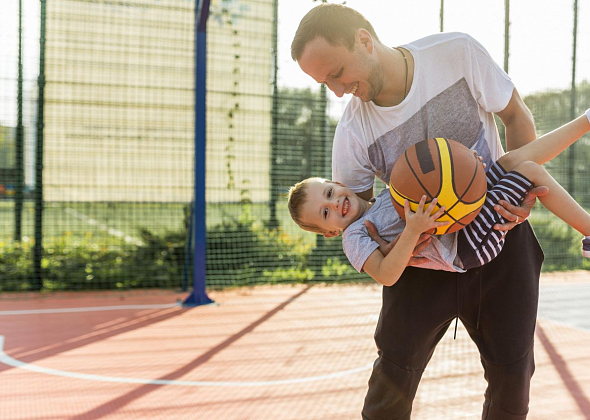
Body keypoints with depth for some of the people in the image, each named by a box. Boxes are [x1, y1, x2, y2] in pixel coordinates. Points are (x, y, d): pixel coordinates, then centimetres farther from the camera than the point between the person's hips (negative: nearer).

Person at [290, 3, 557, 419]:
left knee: (512, 372, 7)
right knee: (395, 367, -6)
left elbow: (516, 115, -3)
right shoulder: (352, 134, -16)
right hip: (423, 259, 0)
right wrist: (386, 247, -22)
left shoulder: (458, 53, -18)